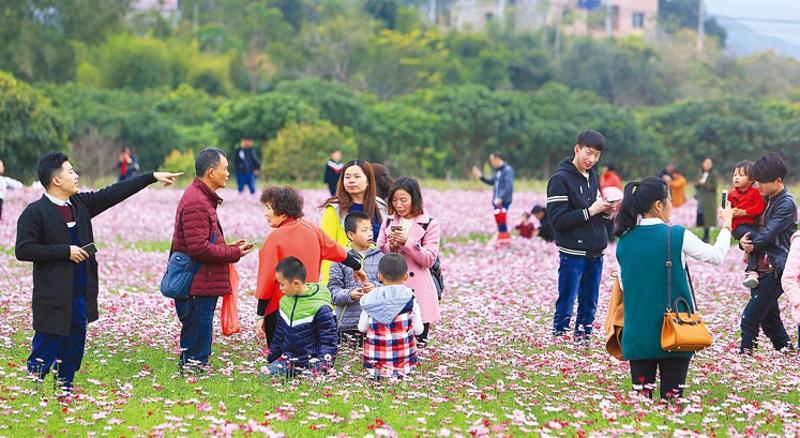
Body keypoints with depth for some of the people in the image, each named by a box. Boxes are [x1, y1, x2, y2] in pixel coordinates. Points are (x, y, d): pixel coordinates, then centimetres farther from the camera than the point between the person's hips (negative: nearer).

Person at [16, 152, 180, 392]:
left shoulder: (81, 204, 11)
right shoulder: (34, 213, -9)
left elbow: (115, 193, 14)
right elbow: (23, 250, -15)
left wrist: (152, 177, 14)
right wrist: (66, 251, -15)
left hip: (81, 296, 7)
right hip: (53, 298, -7)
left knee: (73, 353, 12)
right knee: (46, 350, -6)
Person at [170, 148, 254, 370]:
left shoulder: (203, 198, 18)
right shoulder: (196, 202, -17)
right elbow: (199, 249, -22)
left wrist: (229, 248, 10)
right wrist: (234, 253, -13)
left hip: (203, 284, 11)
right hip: (198, 287, -11)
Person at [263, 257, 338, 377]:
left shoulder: (320, 308, -15)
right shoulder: (285, 301, 7)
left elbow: (328, 340, -11)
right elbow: (279, 334, 19)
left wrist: (323, 364, -20)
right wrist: (272, 357, 20)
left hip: (312, 359, -6)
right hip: (289, 357, 6)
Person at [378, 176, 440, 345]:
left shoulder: (429, 224, 0)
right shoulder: (388, 222, 12)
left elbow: (429, 259, -7)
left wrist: (407, 242, -16)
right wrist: (391, 246, -8)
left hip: (418, 289, -3)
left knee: (418, 342, -2)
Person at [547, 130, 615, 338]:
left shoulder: (593, 176, 14)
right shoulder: (560, 179, -9)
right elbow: (558, 220, -16)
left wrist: (607, 212, 0)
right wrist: (591, 211, -17)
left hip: (595, 252, 7)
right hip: (573, 253, -7)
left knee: (589, 304, 11)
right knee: (566, 304, -1)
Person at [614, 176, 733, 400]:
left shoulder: (624, 241, 2)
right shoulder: (678, 235, -9)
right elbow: (716, 256, 4)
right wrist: (726, 225, 20)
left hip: (637, 331, 3)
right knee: (672, 394, 4)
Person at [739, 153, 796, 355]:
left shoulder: (787, 204, -14)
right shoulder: (769, 200, 13)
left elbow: (768, 234, -21)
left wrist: (749, 241, -4)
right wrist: (745, 241, -8)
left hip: (775, 269, -9)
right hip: (763, 268, 9)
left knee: (750, 317, -11)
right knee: (769, 317, 16)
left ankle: (745, 352, -8)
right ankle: (786, 349, 27)